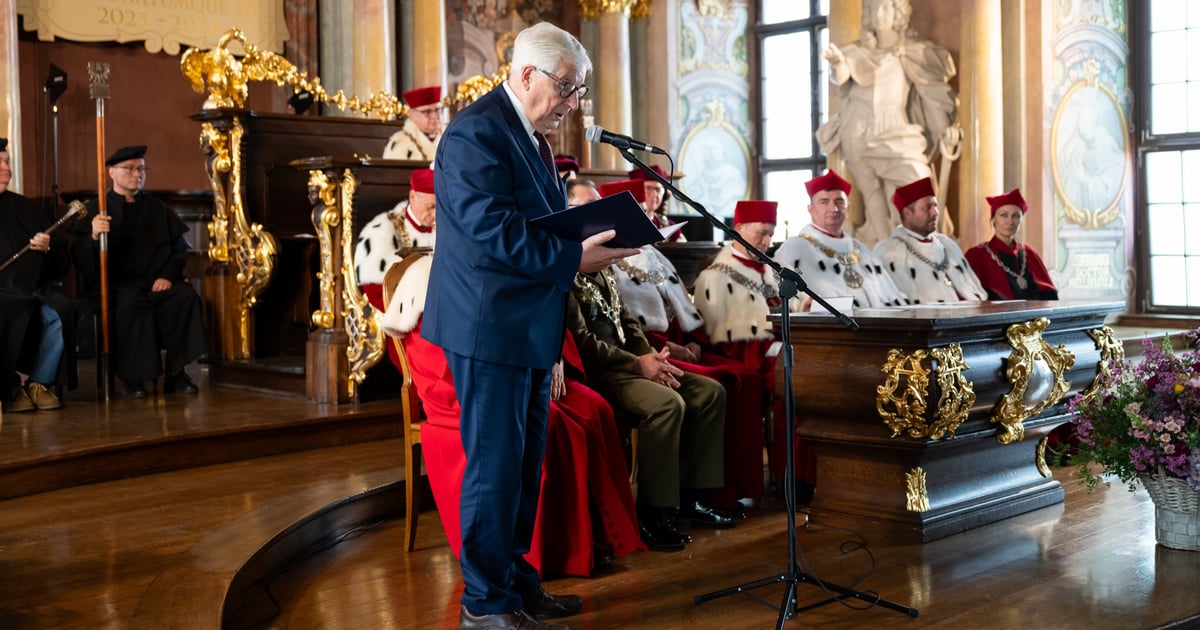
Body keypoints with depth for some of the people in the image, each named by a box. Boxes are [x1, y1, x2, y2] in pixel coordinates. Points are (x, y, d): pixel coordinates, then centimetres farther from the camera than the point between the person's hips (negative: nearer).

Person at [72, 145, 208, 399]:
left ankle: (176, 373, -20)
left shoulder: (158, 209, 18)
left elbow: (180, 249, 15)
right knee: (132, 301, -37)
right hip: (116, 284, -3)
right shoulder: (95, 210, 7)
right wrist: (94, 237, -26)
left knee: (185, 295, -28)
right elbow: (81, 260, -3)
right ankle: (133, 378, -22)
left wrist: (168, 276, -5)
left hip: (157, 282, 3)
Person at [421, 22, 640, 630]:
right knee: (494, 465, -2)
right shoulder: (477, 131, -15)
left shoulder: (531, 134, 16)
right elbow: (493, 230, -24)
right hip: (489, 326, -10)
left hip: (527, 328, 10)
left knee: (523, 464, 17)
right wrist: (573, 256, -25)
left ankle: (516, 580, 30)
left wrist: (590, 242, 4)